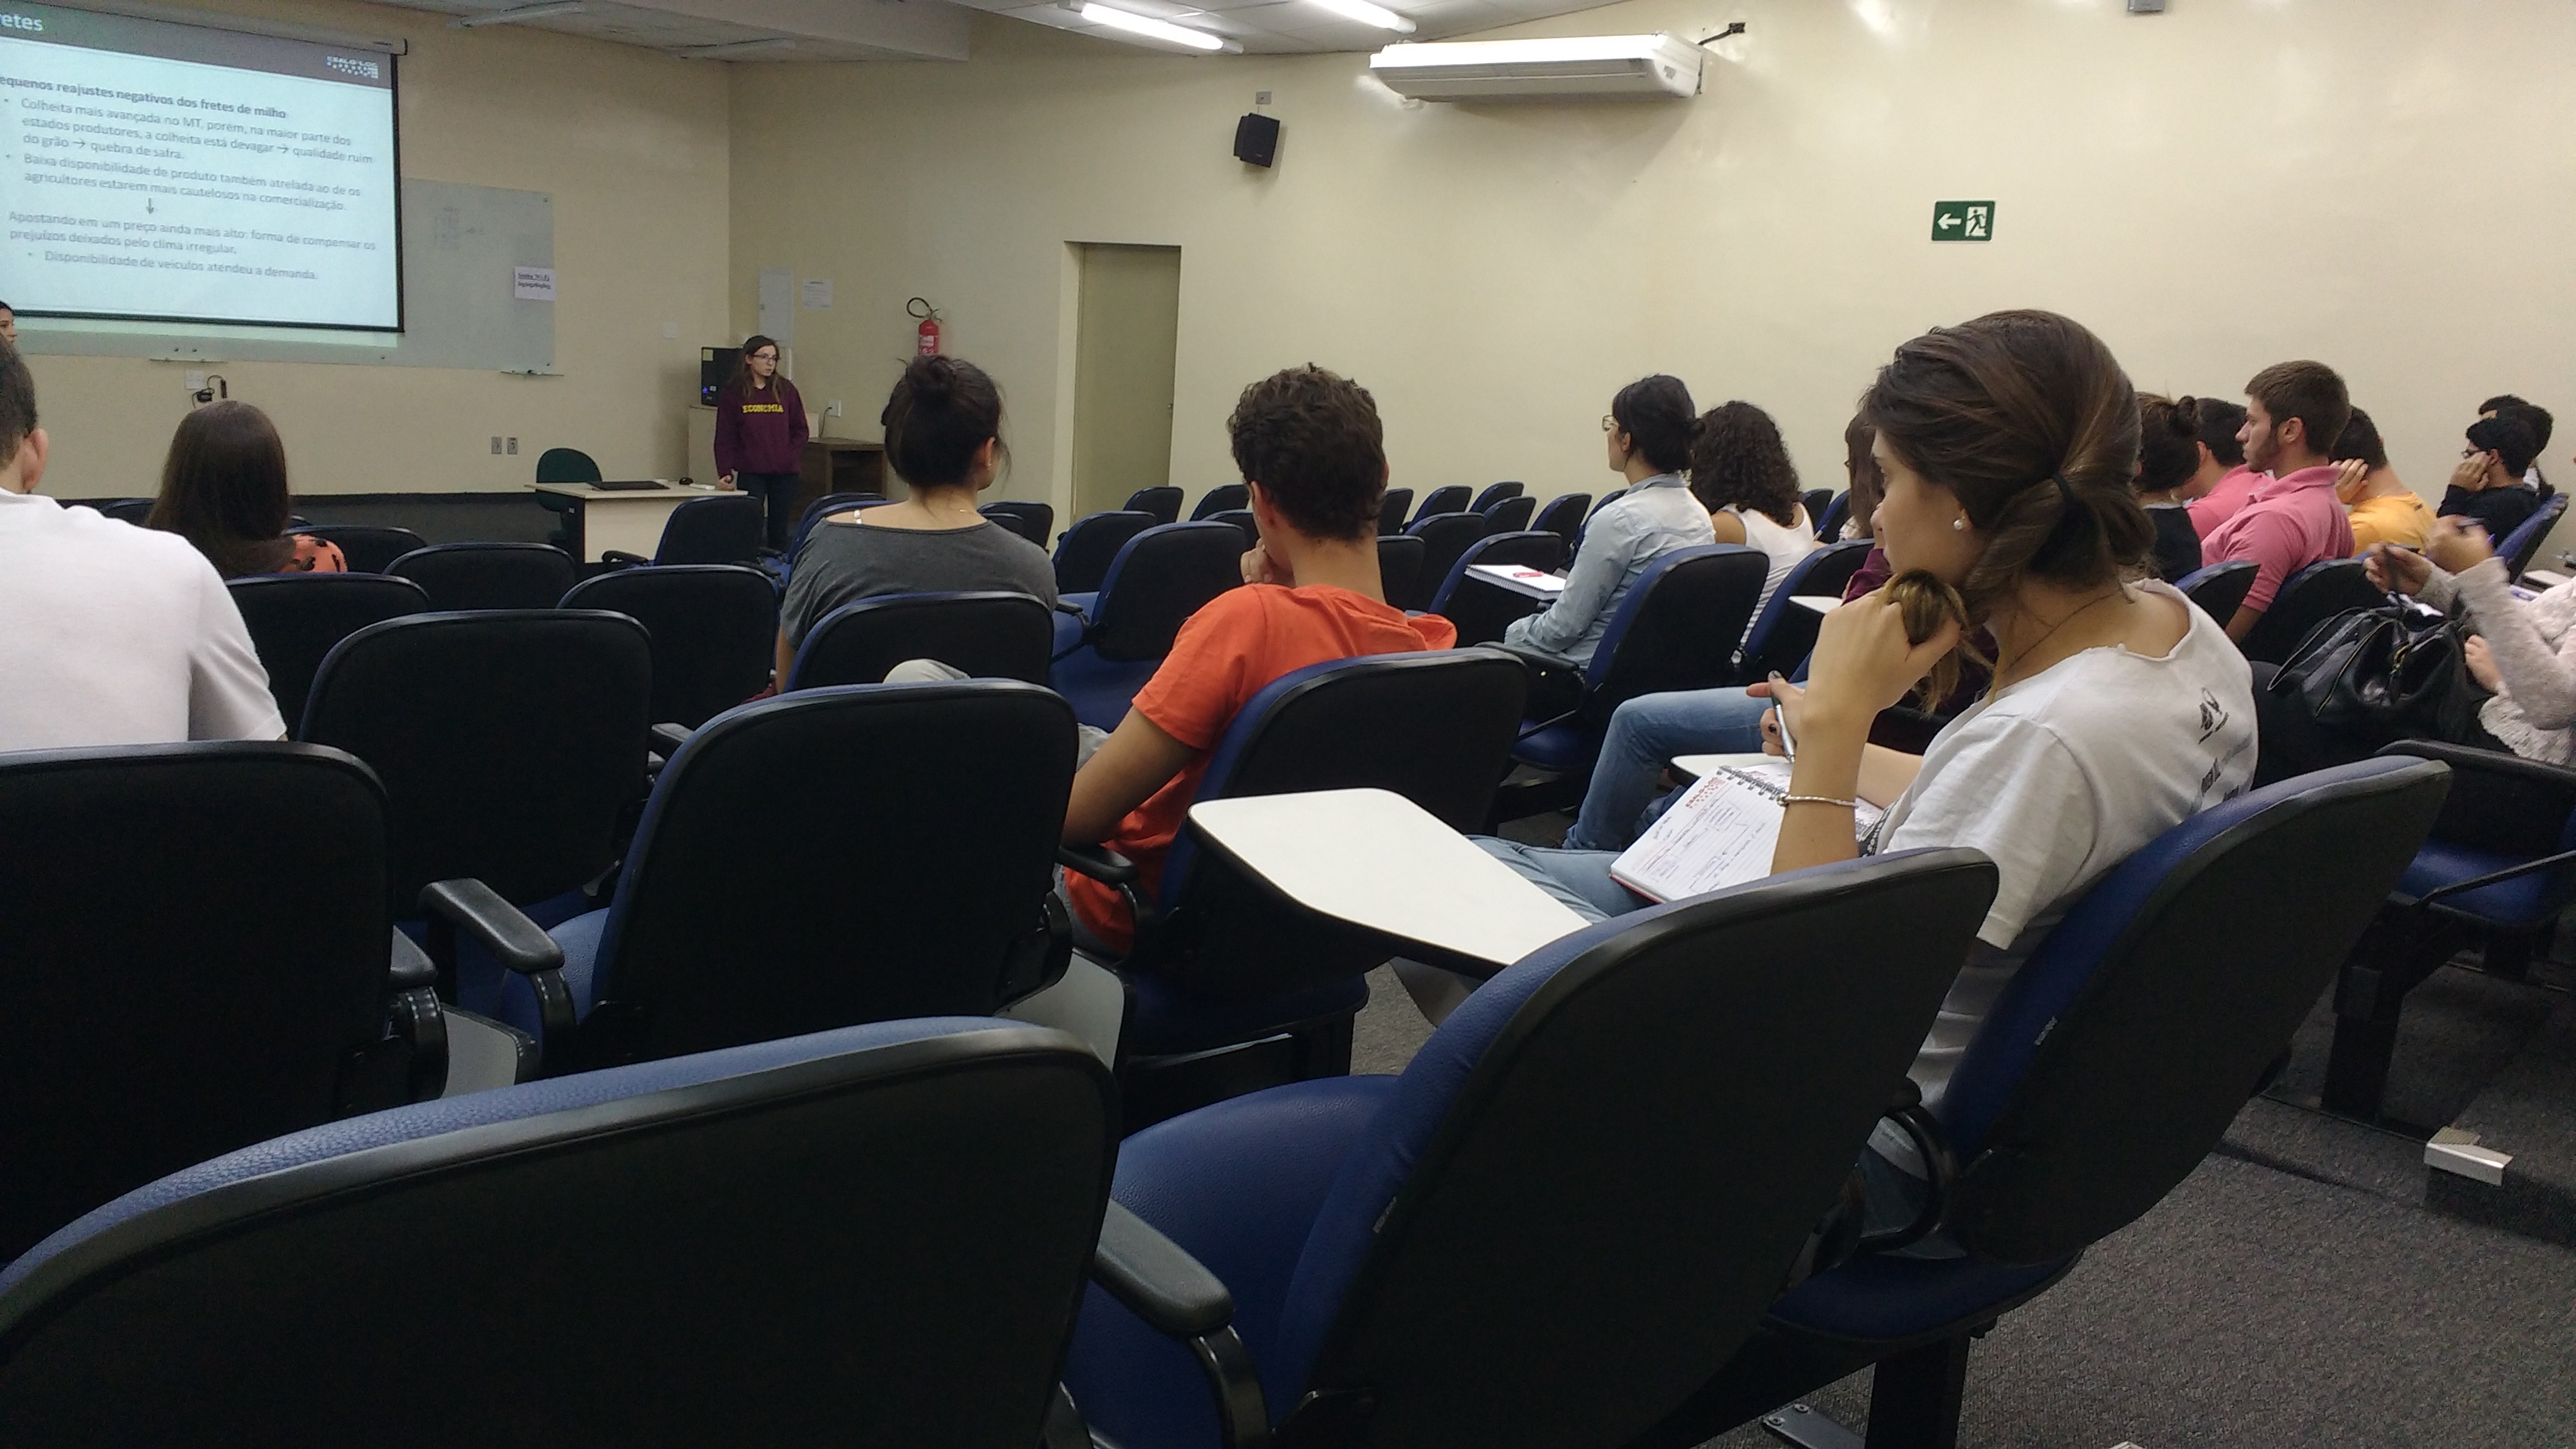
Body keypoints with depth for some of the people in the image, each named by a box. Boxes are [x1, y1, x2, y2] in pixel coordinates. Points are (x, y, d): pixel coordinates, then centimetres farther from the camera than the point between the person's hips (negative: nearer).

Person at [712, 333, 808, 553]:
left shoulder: (786, 390, 6)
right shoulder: (733, 393, 2)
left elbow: (800, 430, 11)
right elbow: (725, 437, 1)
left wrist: (792, 458, -4)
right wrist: (725, 472, -9)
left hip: (785, 473, 2)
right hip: (750, 473, -2)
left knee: (780, 530, 6)